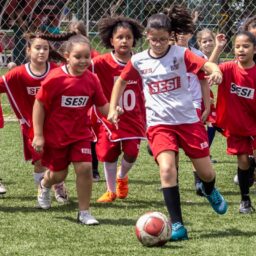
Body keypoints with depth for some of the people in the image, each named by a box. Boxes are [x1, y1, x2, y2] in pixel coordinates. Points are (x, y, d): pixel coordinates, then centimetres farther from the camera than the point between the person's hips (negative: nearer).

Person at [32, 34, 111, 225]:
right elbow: (39, 104, -13)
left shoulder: (91, 80, -7)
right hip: (55, 135, -2)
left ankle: (84, 212, 4)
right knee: (58, 174, 11)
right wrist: (38, 135, -13)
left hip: (80, 133, 2)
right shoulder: (55, 78, -19)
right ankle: (45, 185, 50)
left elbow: (102, 104, 4)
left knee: (85, 168, -12)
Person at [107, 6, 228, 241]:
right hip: (159, 123, 0)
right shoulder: (138, 61, 0)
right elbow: (121, 81, 18)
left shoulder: (180, 54, -7)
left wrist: (216, 72, -44)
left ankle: (210, 192, 47)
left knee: (206, 172, 8)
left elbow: (207, 65, -22)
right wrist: (113, 108, 9)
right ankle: (177, 225, -17)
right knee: (167, 169, -22)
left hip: (188, 120, 0)